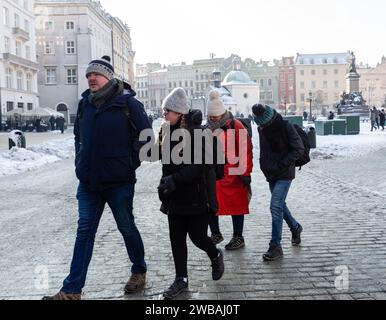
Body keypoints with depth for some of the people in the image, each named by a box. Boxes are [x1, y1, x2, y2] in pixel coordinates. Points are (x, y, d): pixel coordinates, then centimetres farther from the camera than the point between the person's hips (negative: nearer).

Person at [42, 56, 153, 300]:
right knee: (85, 232, 6)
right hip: (89, 182, 5)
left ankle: (139, 271, 33)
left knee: (127, 228, 11)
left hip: (119, 182, -5)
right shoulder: (85, 103, 8)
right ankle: (72, 290, 11)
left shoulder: (127, 103, -9)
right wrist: (81, 163, 11)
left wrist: (130, 164, -6)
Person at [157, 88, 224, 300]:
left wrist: (174, 180, -29)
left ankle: (216, 256, 36)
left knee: (197, 236, 4)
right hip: (175, 197, 6)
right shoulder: (166, 131, 6)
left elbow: (199, 166, -22)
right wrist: (164, 185, 14)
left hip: (196, 196, -6)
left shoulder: (196, 132, -16)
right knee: (176, 239, 9)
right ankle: (181, 279, 22)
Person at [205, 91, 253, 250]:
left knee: (236, 205, 5)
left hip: (233, 174, -5)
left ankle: (238, 238, 19)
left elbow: (246, 151, -11)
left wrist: (245, 173, -12)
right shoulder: (209, 128, 8)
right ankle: (216, 234, 24)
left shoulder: (236, 126, -10)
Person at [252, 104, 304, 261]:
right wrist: (264, 166, 5)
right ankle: (295, 227, 43)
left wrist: (281, 164, -19)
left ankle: (276, 246, -6)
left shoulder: (286, 127, -16)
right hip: (271, 174, 7)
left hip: (284, 174, -7)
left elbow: (299, 150, -14)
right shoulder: (262, 129, 5)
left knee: (276, 207, -13)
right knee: (280, 205, 18)